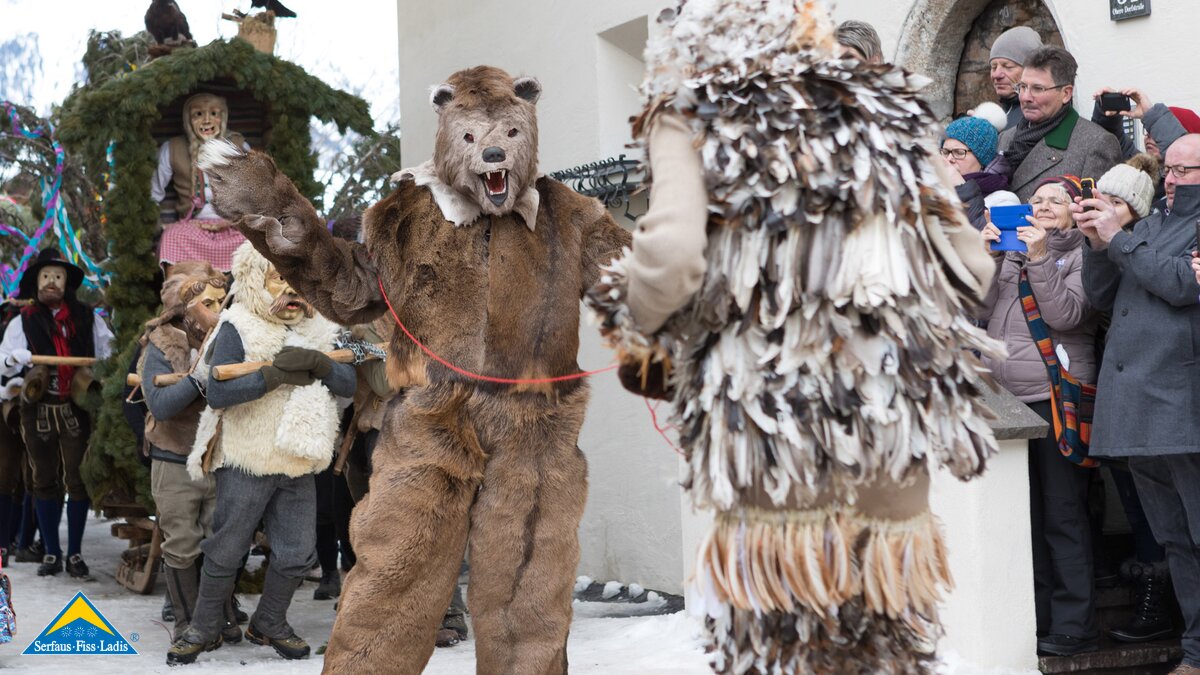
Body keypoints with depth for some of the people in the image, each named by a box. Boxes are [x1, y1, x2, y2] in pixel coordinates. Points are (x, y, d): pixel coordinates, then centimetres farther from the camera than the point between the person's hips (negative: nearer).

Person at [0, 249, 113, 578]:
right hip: (38, 411, 1)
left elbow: (110, 354, 7)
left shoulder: (87, 319, 5)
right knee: (45, 481, 8)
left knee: (77, 480, -1)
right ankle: (52, 552, 17)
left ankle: (75, 553, 9)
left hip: (77, 410, -1)